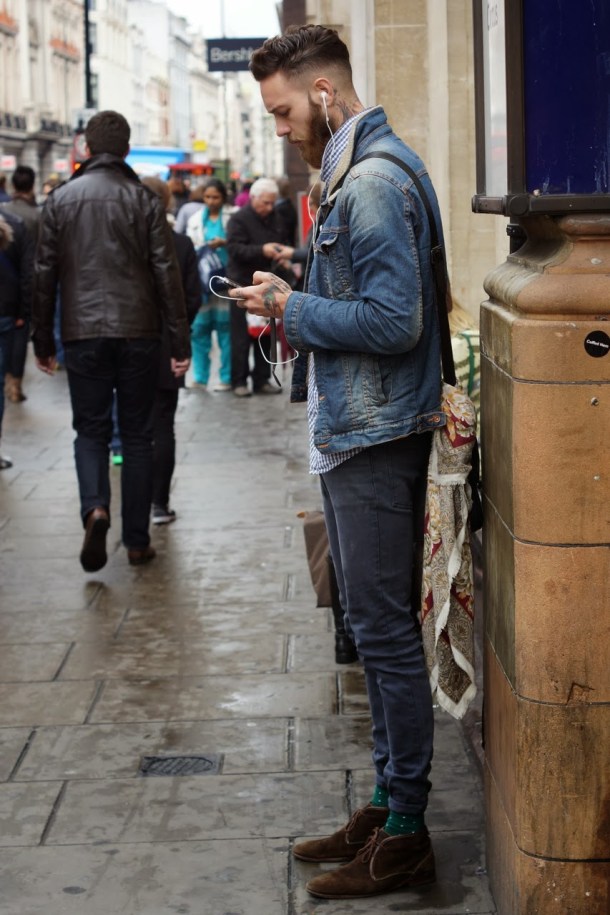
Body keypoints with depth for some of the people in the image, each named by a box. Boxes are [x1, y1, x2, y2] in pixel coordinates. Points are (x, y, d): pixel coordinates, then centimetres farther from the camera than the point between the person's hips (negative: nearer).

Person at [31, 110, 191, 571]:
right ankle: (137, 541, 11)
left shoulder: (61, 199, 4)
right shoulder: (144, 199, -1)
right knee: (137, 435, 9)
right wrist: (181, 342, -1)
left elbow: (45, 274, 4)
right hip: (138, 332, -1)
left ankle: (95, 508, -16)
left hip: (83, 334, 1)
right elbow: (167, 273, -4)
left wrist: (43, 340, 11)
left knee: (90, 430, 11)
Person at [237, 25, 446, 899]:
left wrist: (292, 309, -15)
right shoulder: (356, 171, 15)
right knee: (375, 627, 16)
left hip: (377, 436, -11)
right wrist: (301, 296, 8)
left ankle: (406, 836, 6)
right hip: (355, 432, 11)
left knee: (386, 630, -4)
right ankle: (389, 807, 27)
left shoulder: (373, 182, -18)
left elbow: (394, 320, -24)